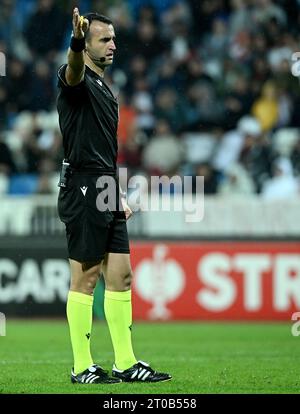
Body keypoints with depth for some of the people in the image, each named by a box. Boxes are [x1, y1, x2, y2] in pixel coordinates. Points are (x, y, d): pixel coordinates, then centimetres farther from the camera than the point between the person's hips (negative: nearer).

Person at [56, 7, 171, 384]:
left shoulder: (104, 88, 21)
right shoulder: (77, 81, -7)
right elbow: (74, 69, -34)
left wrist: (118, 195, 22)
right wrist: (76, 41, -55)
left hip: (106, 197, 9)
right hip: (83, 189, -9)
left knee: (120, 276, 9)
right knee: (85, 278, -5)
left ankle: (126, 363, 15)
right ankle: (82, 368, 0)